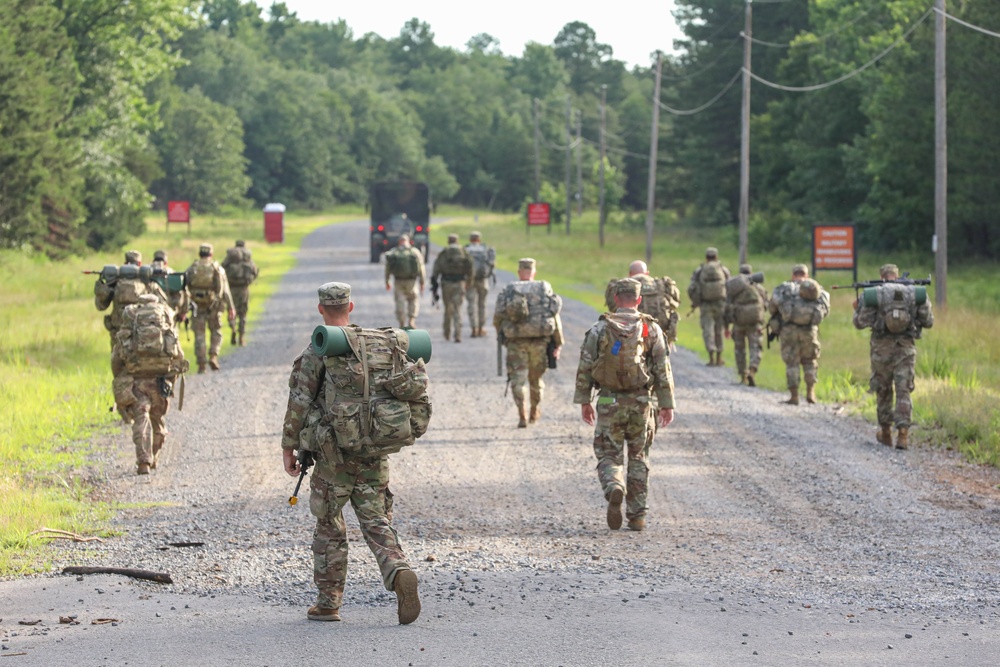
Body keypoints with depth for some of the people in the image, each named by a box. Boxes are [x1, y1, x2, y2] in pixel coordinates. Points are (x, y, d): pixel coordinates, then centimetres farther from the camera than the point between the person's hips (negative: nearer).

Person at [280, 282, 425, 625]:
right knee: (376, 523, 6)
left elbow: (299, 402, -9)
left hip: (334, 452, -4)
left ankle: (328, 602, 13)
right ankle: (399, 573, -22)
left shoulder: (319, 349, -7)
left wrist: (288, 448, -2)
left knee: (329, 526, 10)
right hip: (375, 454, 4)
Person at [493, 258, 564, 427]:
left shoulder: (508, 291, 3)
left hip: (516, 341, -2)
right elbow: (555, 317, 1)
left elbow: (497, 318, -1)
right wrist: (558, 343, 6)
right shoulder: (545, 289, 5)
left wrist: (502, 336, 16)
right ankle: (535, 412, 33)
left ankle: (522, 416, -10)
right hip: (540, 341, 2)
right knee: (536, 377, 18)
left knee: (517, 378, 1)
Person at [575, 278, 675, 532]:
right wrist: (667, 404, 4)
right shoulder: (652, 329, 0)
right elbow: (663, 370, -1)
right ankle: (637, 515, 13)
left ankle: (614, 488, -25)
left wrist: (584, 401, 8)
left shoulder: (600, 329, -1)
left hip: (609, 403, -1)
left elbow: (585, 367, -1)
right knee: (639, 459, 14)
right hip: (641, 403, 1)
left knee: (609, 456, 6)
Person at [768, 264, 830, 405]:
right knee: (809, 361, 18)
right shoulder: (818, 290, 11)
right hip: (809, 330, 1)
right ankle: (810, 392, 9)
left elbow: (771, 308, 5)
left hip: (789, 329, -1)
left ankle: (794, 396, 3)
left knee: (791, 363, 6)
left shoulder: (784, 289, 7)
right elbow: (825, 310, 11)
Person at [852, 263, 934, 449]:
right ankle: (903, 434, -12)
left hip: (882, 348, 0)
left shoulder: (872, 295, -5)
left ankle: (885, 432, 25)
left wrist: (857, 309, 17)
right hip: (906, 348, 0)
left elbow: (861, 322, -3)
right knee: (903, 392, 1)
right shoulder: (915, 294, 0)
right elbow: (929, 322, 4)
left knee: (883, 391, 16)